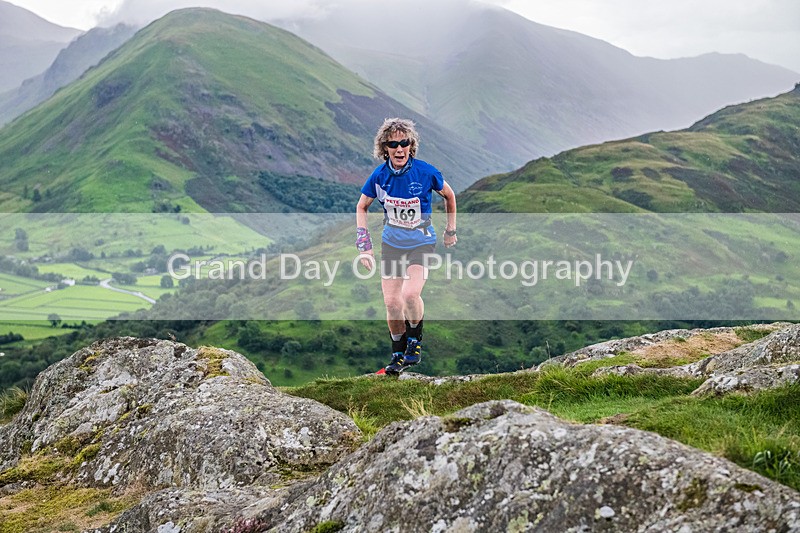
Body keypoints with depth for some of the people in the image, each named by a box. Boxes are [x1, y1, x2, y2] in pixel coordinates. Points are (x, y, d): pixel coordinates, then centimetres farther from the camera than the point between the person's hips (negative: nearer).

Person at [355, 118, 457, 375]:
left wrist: (451, 230, 11)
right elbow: (361, 207, 5)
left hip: (421, 242, -3)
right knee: (391, 302, 0)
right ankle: (398, 355, 20)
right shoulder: (380, 175, -10)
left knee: (410, 294, -23)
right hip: (391, 243, 3)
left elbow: (449, 196, 3)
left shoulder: (425, 172, -16)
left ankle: (415, 340, 5)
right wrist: (364, 244, -2)